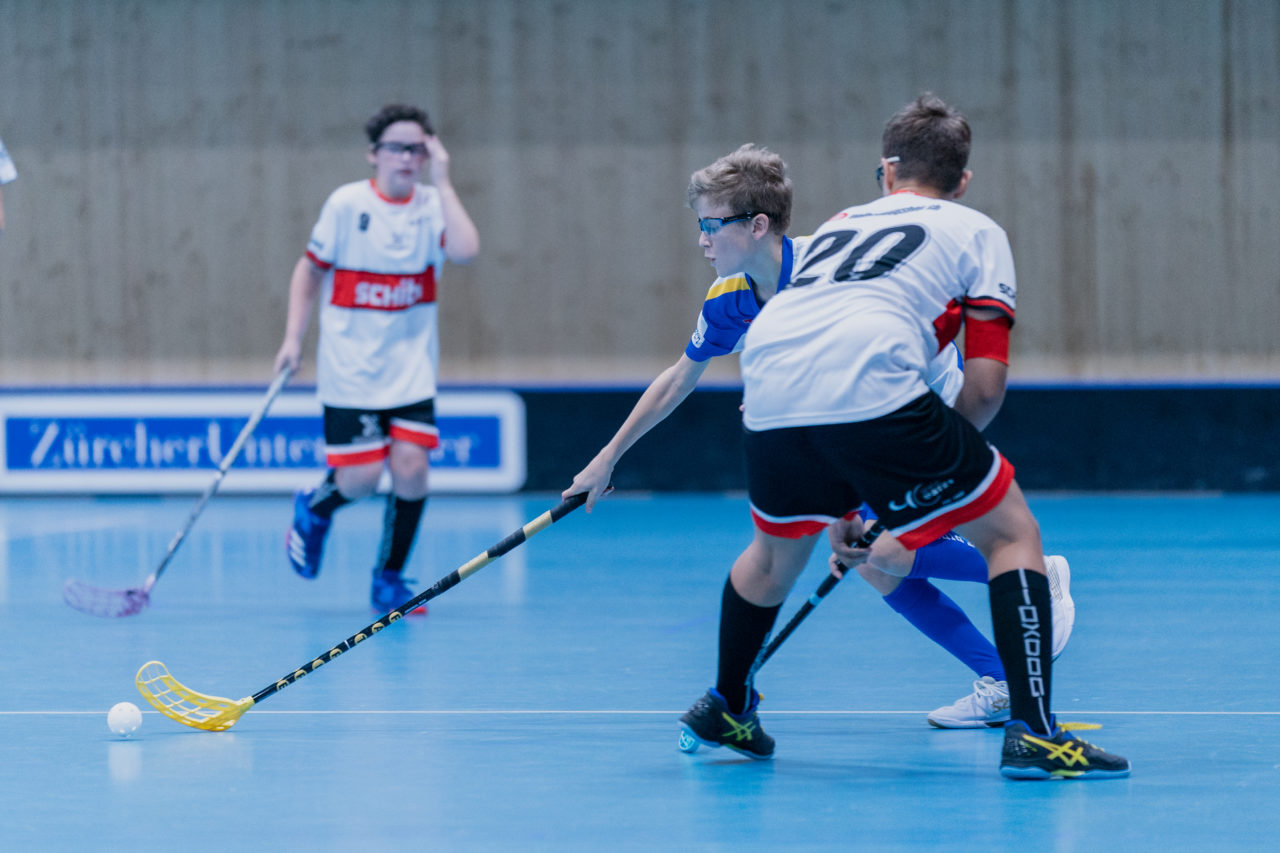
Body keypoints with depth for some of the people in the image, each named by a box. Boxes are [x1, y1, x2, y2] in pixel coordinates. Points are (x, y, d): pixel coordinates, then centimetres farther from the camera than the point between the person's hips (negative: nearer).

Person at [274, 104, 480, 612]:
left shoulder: (432, 206, 0)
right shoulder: (347, 204, -6)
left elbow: (465, 250, -20)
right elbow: (309, 269, 5)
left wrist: (442, 181, -17)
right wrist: (294, 337, -1)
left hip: (411, 369, 2)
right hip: (350, 369, -2)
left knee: (411, 467, -11)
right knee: (361, 479, -7)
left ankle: (388, 579, 8)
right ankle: (315, 508, 30)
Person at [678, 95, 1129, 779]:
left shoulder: (839, 226, 35)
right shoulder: (975, 233, 21)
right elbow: (986, 384, 9)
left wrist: (837, 510, 43)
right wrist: (939, 462, 24)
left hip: (767, 392, 5)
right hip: (877, 395, -5)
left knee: (777, 550, 33)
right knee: (1011, 531, 10)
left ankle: (724, 709, 51)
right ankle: (1033, 733, -2)